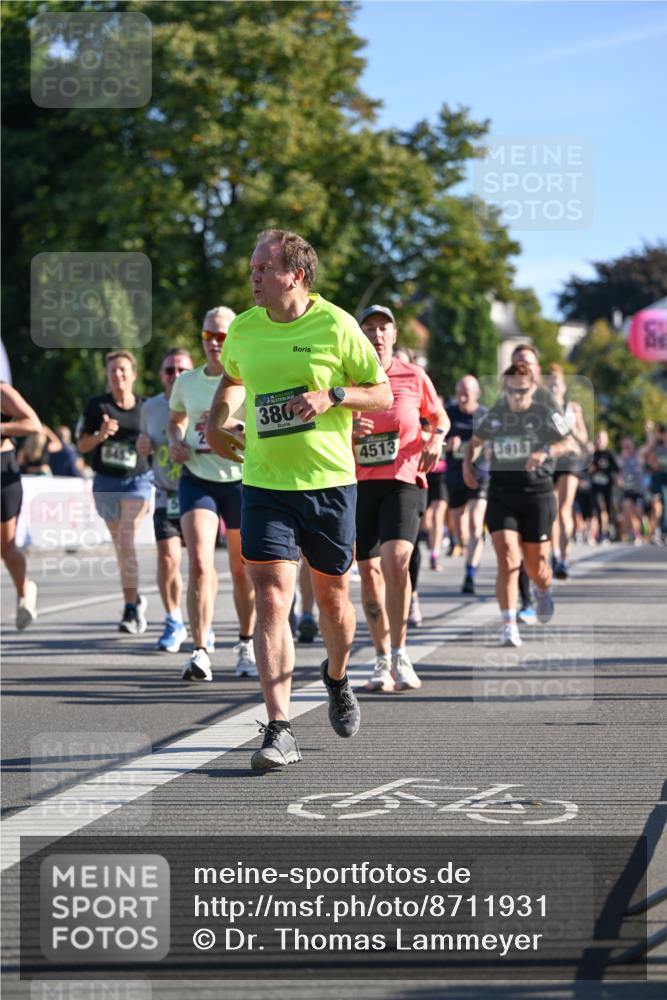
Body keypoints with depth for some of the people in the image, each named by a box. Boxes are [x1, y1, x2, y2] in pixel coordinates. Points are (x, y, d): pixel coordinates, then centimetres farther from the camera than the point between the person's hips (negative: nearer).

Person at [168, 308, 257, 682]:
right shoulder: (187, 382, 7)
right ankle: (201, 651, -15)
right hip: (197, 479, 2)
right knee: (200, 563, -15)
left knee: (242, 570, 11)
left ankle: (247, 644, 30)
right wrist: (175, 441, 5)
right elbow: (176, 419, 26)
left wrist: (233, 426, -24)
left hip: (241, 479, -2)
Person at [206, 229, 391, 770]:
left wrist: (332, 396, -16)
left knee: (333, 597, 12)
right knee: (271, 600, -11)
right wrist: (217, 421, 12)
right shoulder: (243, 330, 4)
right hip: (264, 483, 2)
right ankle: (280, 730, -14)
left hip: (330, 482, -1)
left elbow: (383, 394, 0)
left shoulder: (336, 325, -6)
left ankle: (337, 677, 44)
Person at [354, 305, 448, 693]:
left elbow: (440, 417, 16)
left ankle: (399, 654, -12)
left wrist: (436, 439, -5)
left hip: (404, 481, -2)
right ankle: (383, 660, 18)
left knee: (396, 559, -22)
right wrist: (346, 429, -14)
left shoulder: (414, 377, 1)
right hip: (358, 484, 2)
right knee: (369, 571, 5)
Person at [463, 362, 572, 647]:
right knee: (507, 560, -16)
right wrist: (468, 464, 4)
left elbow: (569, 442, -4)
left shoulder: (545, 415, -1)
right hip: (501, 495, 1)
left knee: (536, 565, 8)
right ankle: (509, 626, -16)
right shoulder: (494, 415, 8)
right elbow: (475, 441, 23)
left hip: (537, 493, -1)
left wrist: (546, 452, -22)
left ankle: (543, 591, 46)